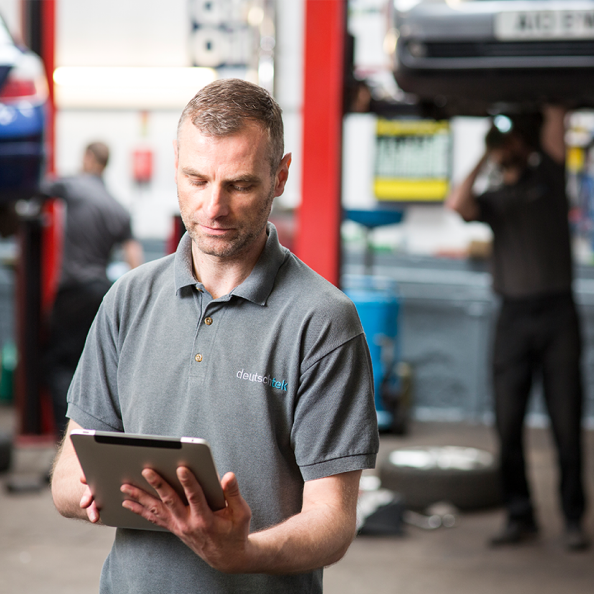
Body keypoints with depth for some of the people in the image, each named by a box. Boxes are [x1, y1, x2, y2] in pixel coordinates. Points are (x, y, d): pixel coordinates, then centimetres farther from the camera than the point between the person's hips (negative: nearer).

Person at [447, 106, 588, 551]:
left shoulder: (547, 176, 11)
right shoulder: (493, 200, 16)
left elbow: (555, 117, 1)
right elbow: (458, 204, -5)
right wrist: (483, 161, 4)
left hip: (558, 313, -2)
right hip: (514, 315, 3)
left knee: (567, 421, -2)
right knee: (508, 422, 0)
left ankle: (573, 518, 6)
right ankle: (521, 516, 9)